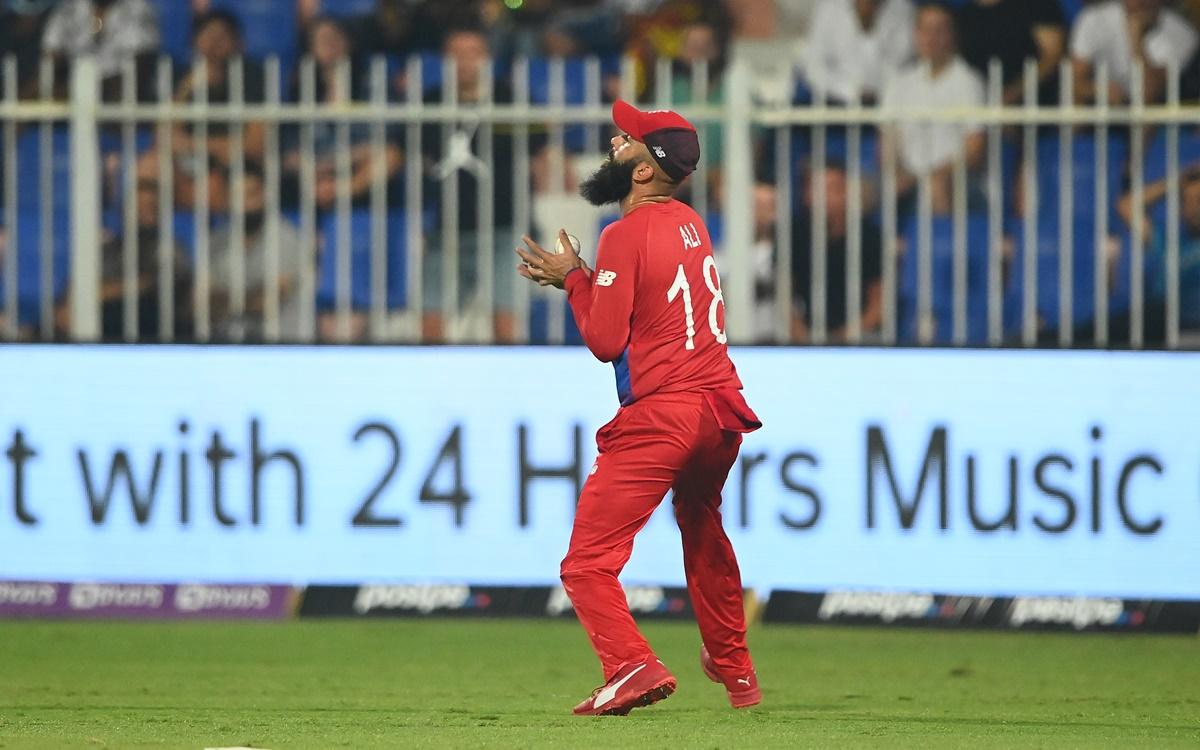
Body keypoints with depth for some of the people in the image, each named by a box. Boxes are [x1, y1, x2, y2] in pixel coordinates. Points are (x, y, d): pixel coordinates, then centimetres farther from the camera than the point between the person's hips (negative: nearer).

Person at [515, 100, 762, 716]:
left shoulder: (626, 235, -10)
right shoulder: (690, 224, 13)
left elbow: (605, 340, -11)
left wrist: (573, 278, 2)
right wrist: (579, 279, 17)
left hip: (659, 416, -8)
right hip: (721, 411, 8)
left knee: (588, 562, -9)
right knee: (703, 531, 34)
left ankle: (632, 666, -30)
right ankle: (734, 670, 45)